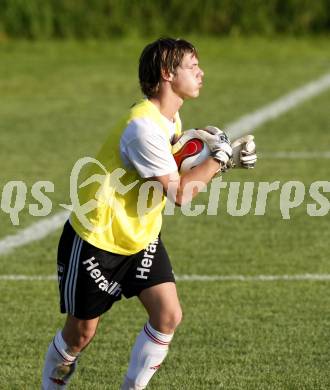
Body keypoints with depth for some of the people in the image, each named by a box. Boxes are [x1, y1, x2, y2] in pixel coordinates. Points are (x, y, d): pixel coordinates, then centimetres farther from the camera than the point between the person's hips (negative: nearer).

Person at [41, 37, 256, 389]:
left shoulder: (170, 118, 3)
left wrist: (223, 157, -6)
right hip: (97, 239, -8)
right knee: (81, 333, 4)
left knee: (168, 315, -10)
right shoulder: (143, 126, -28)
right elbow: (179, 193, -27)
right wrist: (219, 157, -17)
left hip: (141, 238, 8)